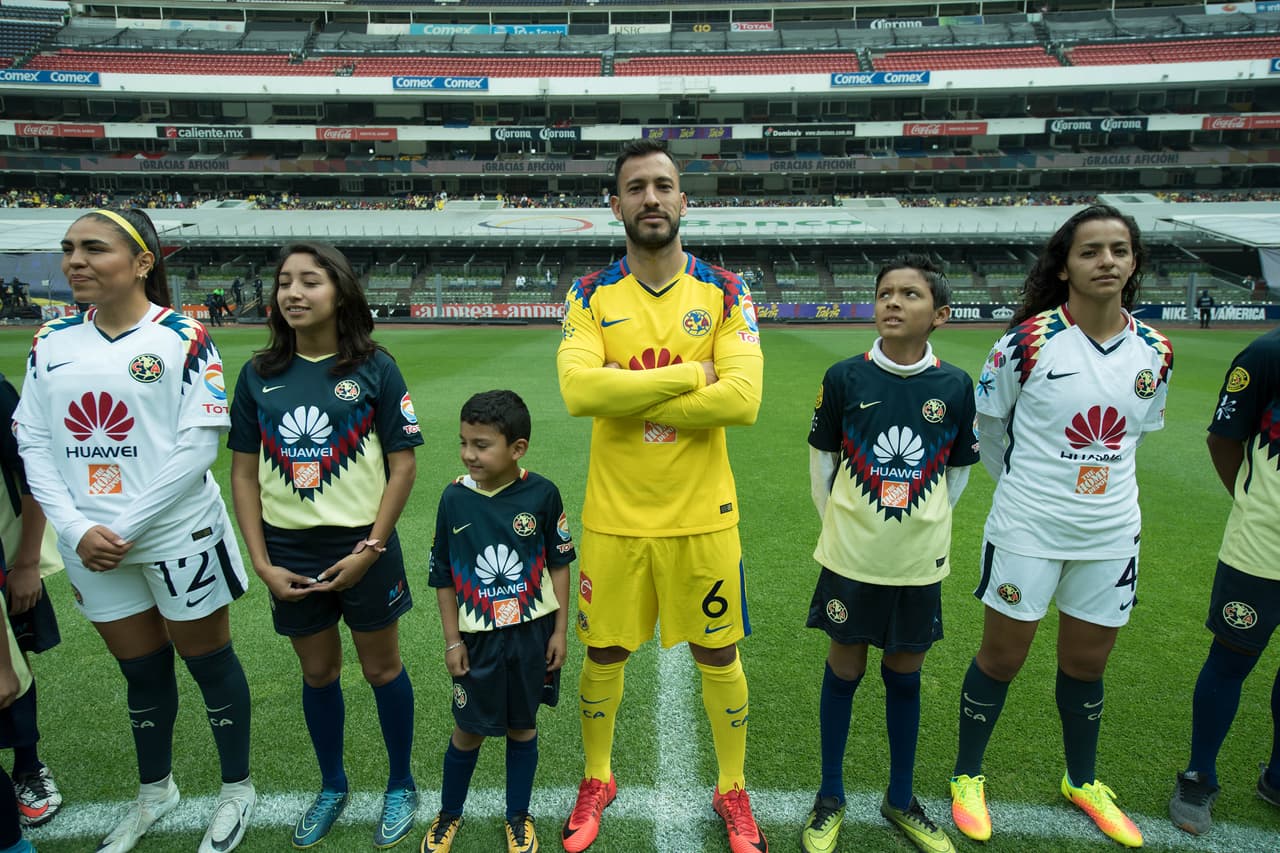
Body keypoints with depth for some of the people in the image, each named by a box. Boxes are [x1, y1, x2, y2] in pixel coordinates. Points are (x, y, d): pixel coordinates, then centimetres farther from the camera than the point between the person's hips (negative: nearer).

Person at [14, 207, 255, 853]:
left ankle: (237, 789, 31)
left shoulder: (182, 337, -9)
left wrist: (126, 527, -14)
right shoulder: (52, 342, 6)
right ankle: (155, 790, 42)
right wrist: (77, 528, -7)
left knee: (208, 661, 9)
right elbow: (32, 442, 5)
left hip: (178, 537, -4)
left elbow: (199, 444, -14)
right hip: (91, 547, 5)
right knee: (142, 672, 20)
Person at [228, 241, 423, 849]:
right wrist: (261, 562, -2)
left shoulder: (373, 368, -8)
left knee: (381, 667, 11)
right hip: (289, 552, 3)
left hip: (362, 548, -3)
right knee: (317, 673, 18)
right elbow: (244, 473, 4)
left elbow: (403, 465, -8)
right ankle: (332, 787, 41)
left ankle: (401, 787, 33)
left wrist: (369, 550, -12)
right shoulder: (259, 374, 2)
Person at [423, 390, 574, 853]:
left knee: (522, 726, 15)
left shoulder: (542, 494, -13)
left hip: (531, 633, 0)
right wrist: (452, 640, 0)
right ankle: (449, 814, 39)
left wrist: (559, 630, -2)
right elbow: (444, 576, -1)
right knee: (469, 730, 13)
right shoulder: (455, 497, -10)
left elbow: (559, 563, -3)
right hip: (478, 637, 0)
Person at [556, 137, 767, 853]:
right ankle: (597, 781, 42)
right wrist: (691, 374, -18)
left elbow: (743, 398, -16)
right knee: (603, 655, 16)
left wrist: (629, 395, -17)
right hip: (614, 517, 1)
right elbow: (578, 389, -19)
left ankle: (733, 791, 40)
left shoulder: (725, 293, -2)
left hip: (703, 516, 0)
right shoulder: (590, 297, -1)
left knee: (719, 657, 14)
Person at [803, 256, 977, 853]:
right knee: (844, 670, 10)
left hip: (920, 563, 2)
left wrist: (924, 526, 10)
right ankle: (830, 799, 30)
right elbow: (821, 457, 3)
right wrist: (840, 527, 7)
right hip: (852, 559, -1)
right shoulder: (845, 377, -8)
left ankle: (900, 800, 36)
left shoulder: (954, 386, -5)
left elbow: (958, 469, 8)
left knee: (905, 674, 15)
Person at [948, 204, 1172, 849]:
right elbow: (988, 423, -1)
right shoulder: (1028, 341, -13)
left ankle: (1082, 781, 42)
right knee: (1002, 658, 7)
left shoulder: (1154, 352, 0)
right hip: (1028, 529, -4)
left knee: (1086, 664, 17)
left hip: (1111, 532, 4)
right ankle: (967, 777, 28)